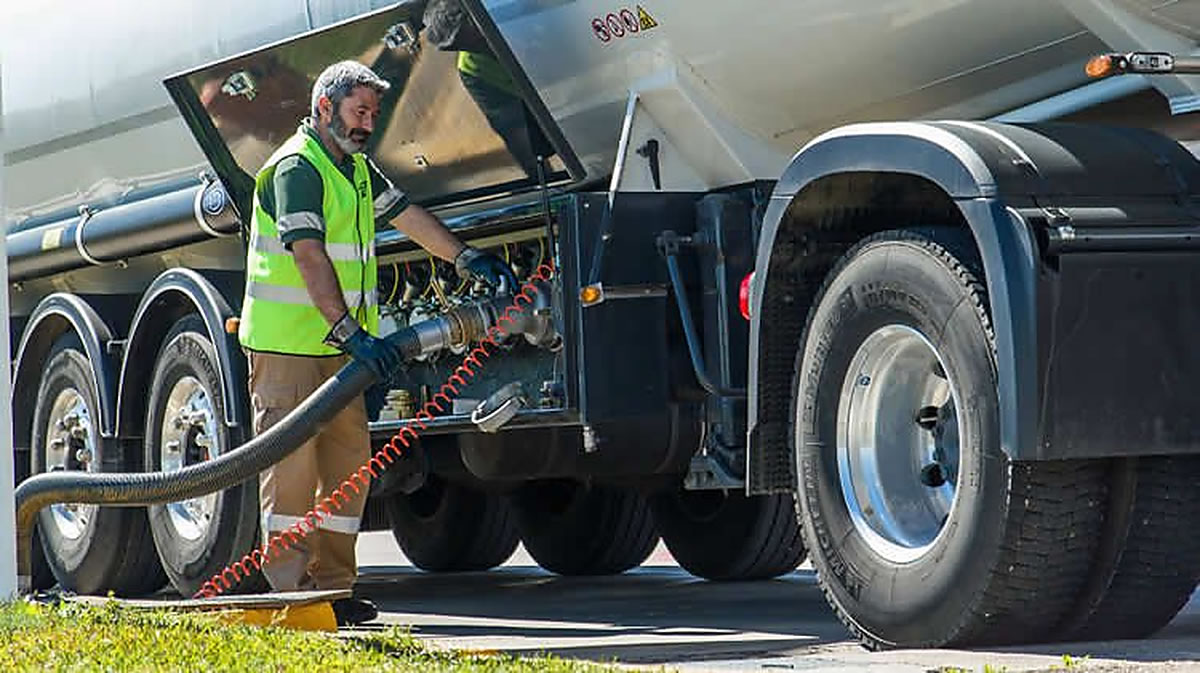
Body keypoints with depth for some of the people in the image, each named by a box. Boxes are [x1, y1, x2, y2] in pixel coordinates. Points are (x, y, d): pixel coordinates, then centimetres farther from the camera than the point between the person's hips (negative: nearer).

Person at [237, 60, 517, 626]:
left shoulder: (357, 168, 17)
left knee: (348, 457, 7)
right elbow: (309, 256, -24)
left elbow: (406, 214, 24)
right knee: (291, 461, -9)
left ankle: (333, 582, 12)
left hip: (337, 344, 9)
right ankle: (290, 590, -8)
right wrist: (350, 330, -30)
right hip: (287, 341, -9)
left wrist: (465, 257, 12)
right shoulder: (296, 167, -14)